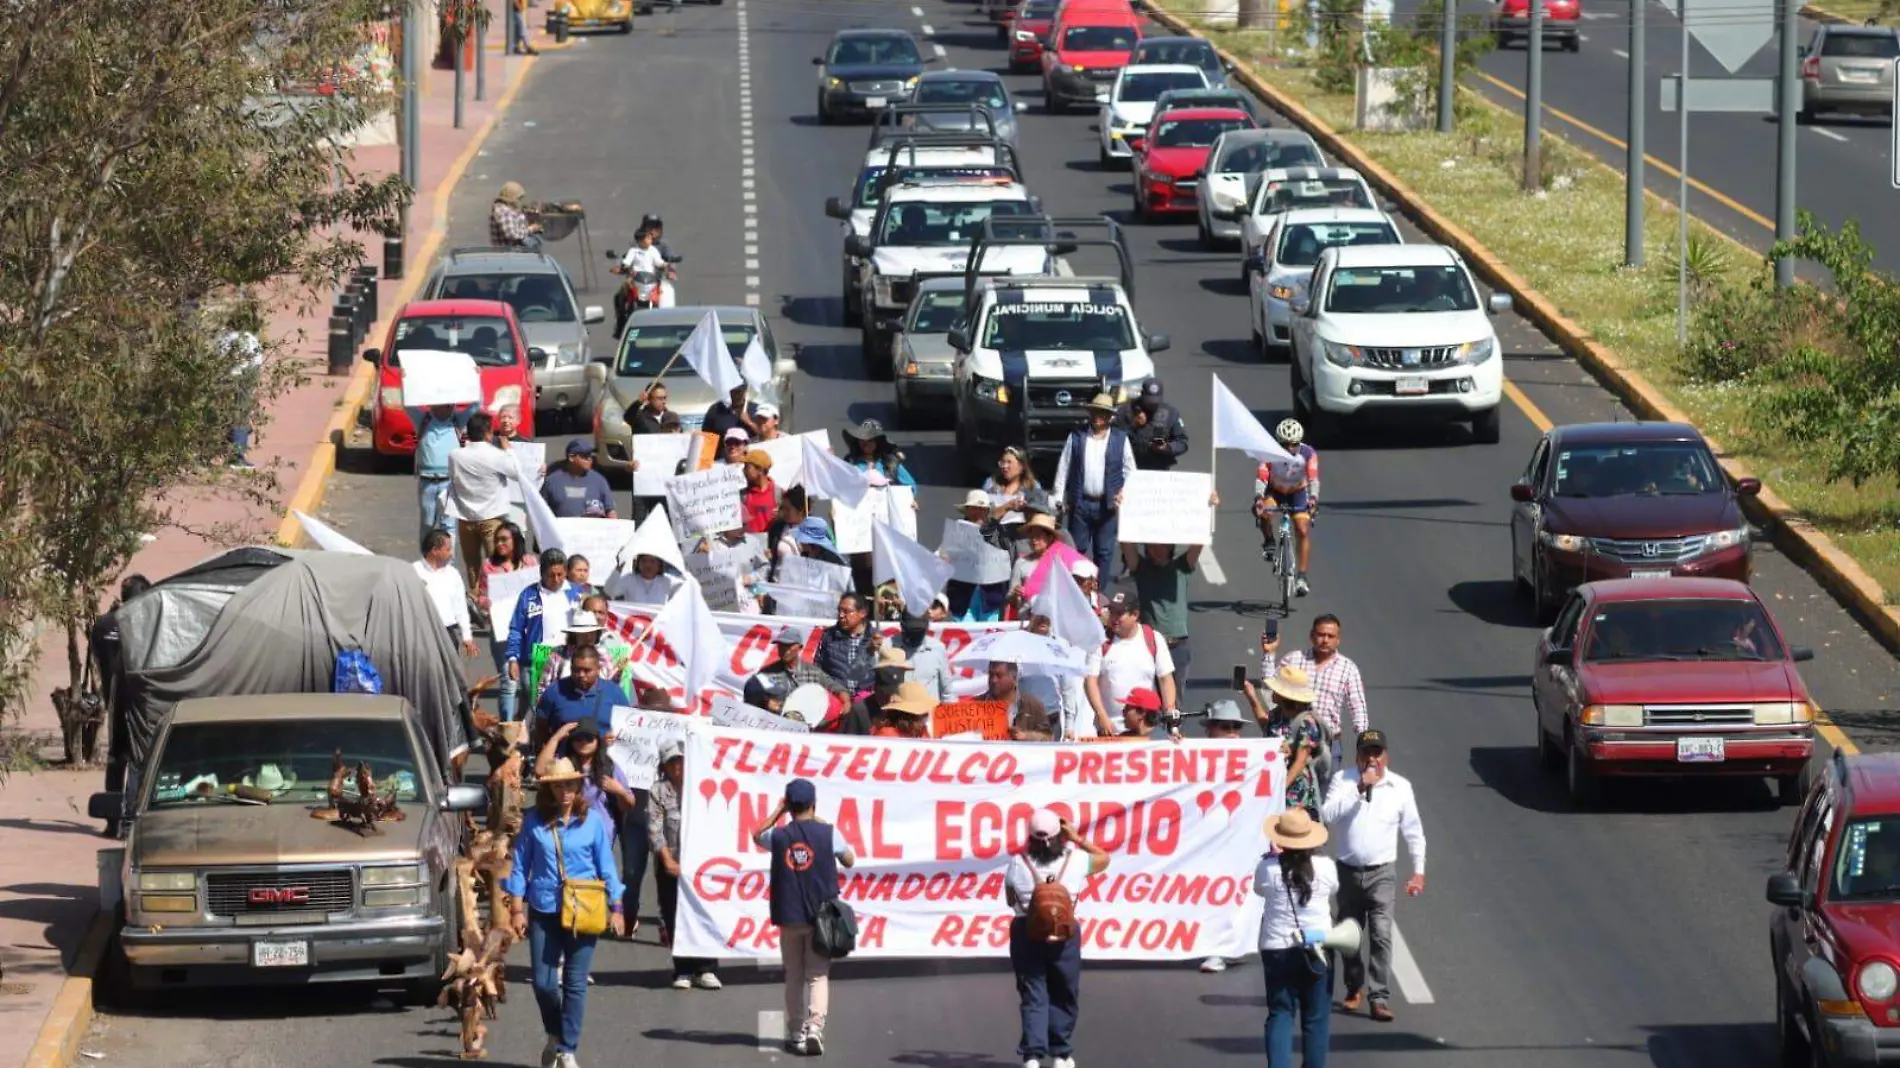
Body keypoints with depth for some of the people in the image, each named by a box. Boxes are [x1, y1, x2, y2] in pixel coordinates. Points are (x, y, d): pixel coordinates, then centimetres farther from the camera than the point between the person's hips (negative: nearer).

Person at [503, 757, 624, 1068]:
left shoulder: (592, 821, 1)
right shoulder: (534, 823, 1)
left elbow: (606, 867, 5)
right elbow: (520, 867, 4)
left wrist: (615, 909, 4)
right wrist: (516, 909, 0)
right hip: (544, 913, 1)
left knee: (575, 984, 0)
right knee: (543, 983, 1)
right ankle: (554, 1036, 28)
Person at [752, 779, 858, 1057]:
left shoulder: (779, 836, -2)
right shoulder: (827, 833, -6)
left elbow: (757, 836, 23)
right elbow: (849, 861, 12)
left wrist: (779, 811, 24)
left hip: (788, 917, 1)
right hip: (821, 917, -1)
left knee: (794, 976, 13)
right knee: (818, 975, 0)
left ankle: (796, 1034, 15)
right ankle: (815, 1026, -20)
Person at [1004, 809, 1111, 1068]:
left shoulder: (1017, 864, -4)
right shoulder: (1075, 860, -4)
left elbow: (1010, 900, 10)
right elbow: (1104, 858, 17)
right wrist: (1078, 839, 19)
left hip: (1025, 932, 0)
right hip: (1064, 933, 0)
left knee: (1032, 997, 2)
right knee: (1064, 996, 13)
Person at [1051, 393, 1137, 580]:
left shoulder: (1121, 439, 4)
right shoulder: (1076, 437, 3)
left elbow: (1130, 471, 8)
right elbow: (1063, 468, 5)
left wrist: (1124, 494, -7)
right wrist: (1059, 499, 0)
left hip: (1107, 506, 0)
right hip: (1080, 503, 0)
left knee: (1104, 551, 4)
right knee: (1077, 549, 5)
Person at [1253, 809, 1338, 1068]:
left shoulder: (1268, 869, -11)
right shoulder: (1325, 867, -8)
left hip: (1277, 949, 0)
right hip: (1317, 948, 0)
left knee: (1280, 1014, 6)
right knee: (1316, 1017, 9)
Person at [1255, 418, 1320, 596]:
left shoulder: (1308, 454, -25)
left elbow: (1313, 478, -35)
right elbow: (1261, 476, -35)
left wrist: (1313, 499, -53)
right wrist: (1258, 499, -52)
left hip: (1298, 493, 1)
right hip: (1274, 491, -1)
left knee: (1303, 531, -14)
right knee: (1265, 512, -33)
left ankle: (1302, 578, -9)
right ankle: (1268, 542, -3)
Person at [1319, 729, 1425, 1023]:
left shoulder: (1400, 786, 1)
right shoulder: (1343, 780, -1)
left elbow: (1413, 831, 8)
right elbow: (1327, 815, -17)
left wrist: (1418, 871, 5)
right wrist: (1359, 789, -20)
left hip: (1382, 873, -2)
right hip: (1348, 871, 2)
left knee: (1381, 935, -14)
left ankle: (1379, 998, -14)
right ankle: (1354, 989, 32)